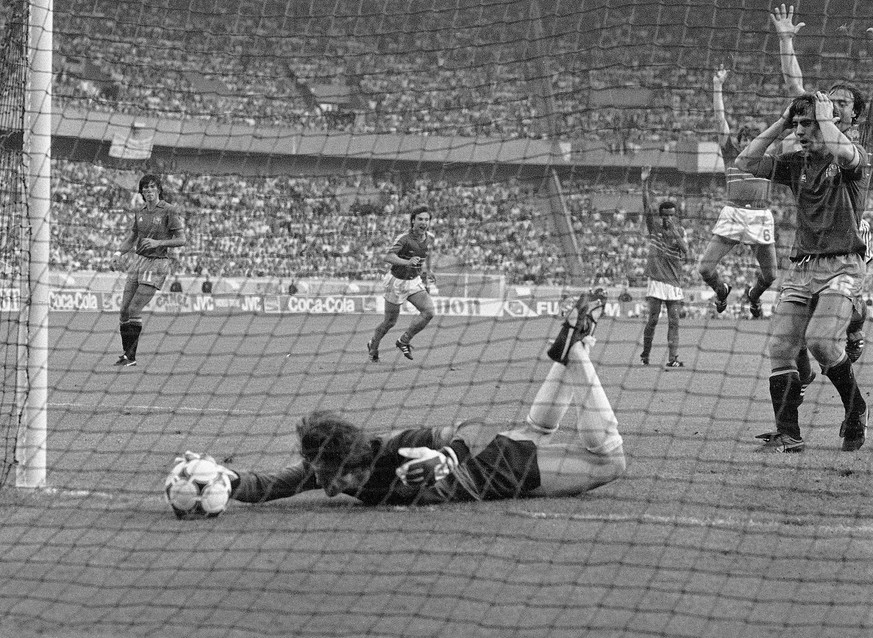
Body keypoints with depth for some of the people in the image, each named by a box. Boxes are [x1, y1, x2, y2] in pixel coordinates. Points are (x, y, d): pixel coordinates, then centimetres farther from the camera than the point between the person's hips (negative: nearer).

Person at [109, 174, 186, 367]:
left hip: (157, 264, -6)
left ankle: (131, 356, -6)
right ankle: (126, 353, 12)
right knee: (124, 310, 2)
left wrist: (158, 243, -22)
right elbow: (130, 239, 18)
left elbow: (181, 240, -10)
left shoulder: (169, 211, -8)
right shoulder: (141, 212, 11)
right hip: (137, 261, 6)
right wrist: (118, 254, 0)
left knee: (134, 309, -13)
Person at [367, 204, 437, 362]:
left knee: (429, 312, -16)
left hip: (414, 281, 5)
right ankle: (373, 347, 35)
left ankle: (404, 341, 1)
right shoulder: (404, 239, -25)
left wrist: (427, 274, 22)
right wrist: (407, 262, -56)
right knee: (390, 322, 6)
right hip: (397, 282, -5)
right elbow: (388, 257, -40)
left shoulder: (430, 238, -4)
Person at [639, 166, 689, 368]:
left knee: (674, 321, -4)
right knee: (652, 320, -2)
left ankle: (673, 357, -7)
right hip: (656, 281, -2)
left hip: (674, 282, 2)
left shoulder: (679, 231, 9)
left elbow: (685, 251, -5)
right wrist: (644, 183, -17)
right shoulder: (654, 228, 4)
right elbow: (647, 206, -7)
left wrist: (675, 233, -16)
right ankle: (645, 354, 12)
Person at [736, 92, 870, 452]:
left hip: (841, 266, -6)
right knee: (780, 348, -5)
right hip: (800, 267, 6)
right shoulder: (795, 163, 14)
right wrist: (780, 125, 8)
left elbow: (840, 150, -27)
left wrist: (824, 115, -10)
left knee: (821, 340, -23)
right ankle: (788, 434, -1)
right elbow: (745, 162, 10)